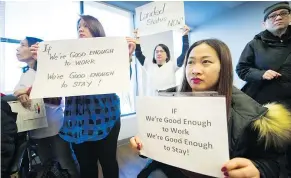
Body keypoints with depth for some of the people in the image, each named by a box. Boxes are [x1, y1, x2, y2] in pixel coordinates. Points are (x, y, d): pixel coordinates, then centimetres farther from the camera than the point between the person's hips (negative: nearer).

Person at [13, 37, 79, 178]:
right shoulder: (25, 74, 12)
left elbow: (56, 99, -18)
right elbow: (17, 94, 9)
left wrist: (30, 91, -25)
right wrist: (21, 96, -13)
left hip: (55, 128, -6)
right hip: (35, 130, 7)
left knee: (67, 166, 2)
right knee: (47, 167, 21)